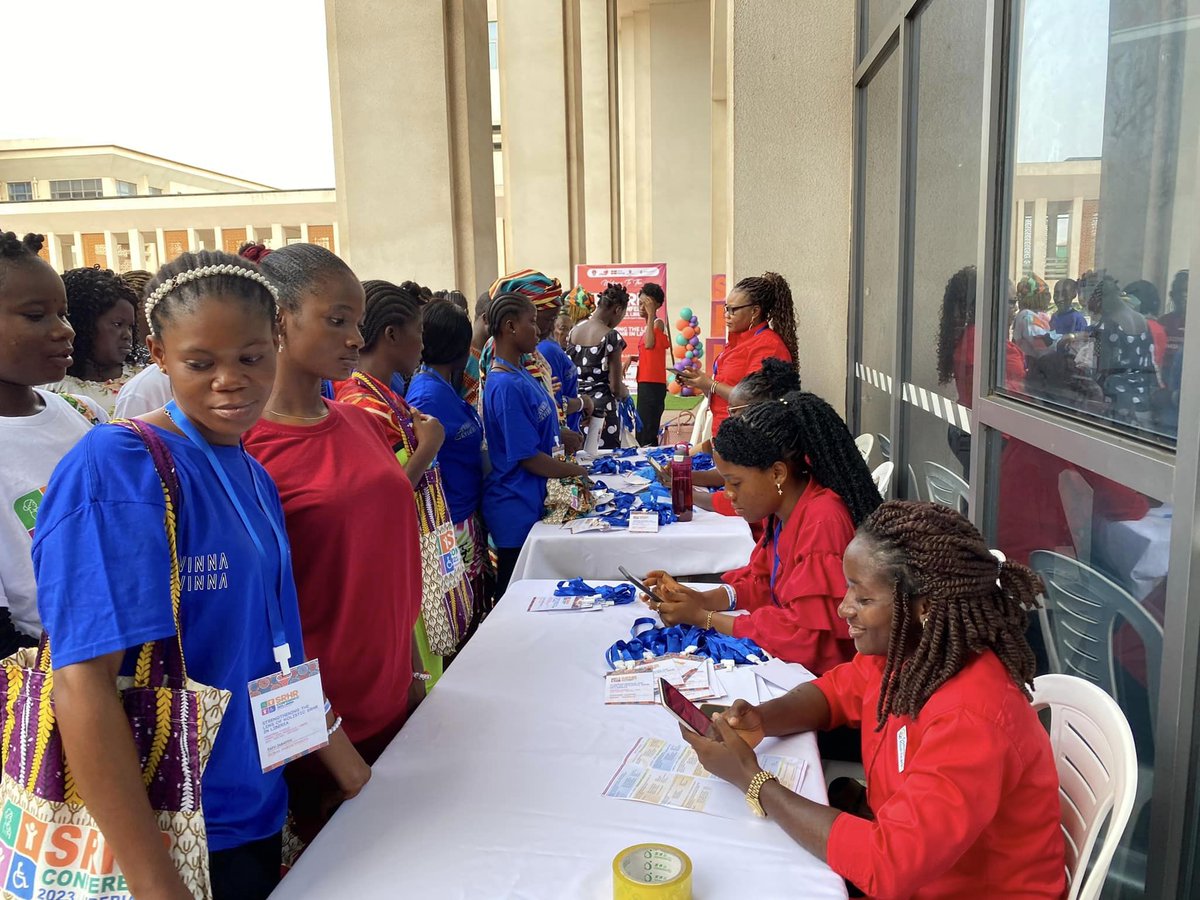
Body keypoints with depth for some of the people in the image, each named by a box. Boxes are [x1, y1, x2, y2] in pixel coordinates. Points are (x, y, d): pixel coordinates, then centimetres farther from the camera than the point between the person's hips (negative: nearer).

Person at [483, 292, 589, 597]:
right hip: (515, 507, -9)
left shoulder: (521, 374, 7)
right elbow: (528, 458, -20)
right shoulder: (507, 386, -22)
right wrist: (575, 471, -8)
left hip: (528, 501, 9)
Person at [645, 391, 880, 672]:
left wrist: (702, 617, -17)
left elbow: (804, 634, -25)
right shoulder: (782, 506, -2)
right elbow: (761, 582, 11)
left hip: (822, 675, -7)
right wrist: (702, 600, -8)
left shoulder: (823, 522, -26)